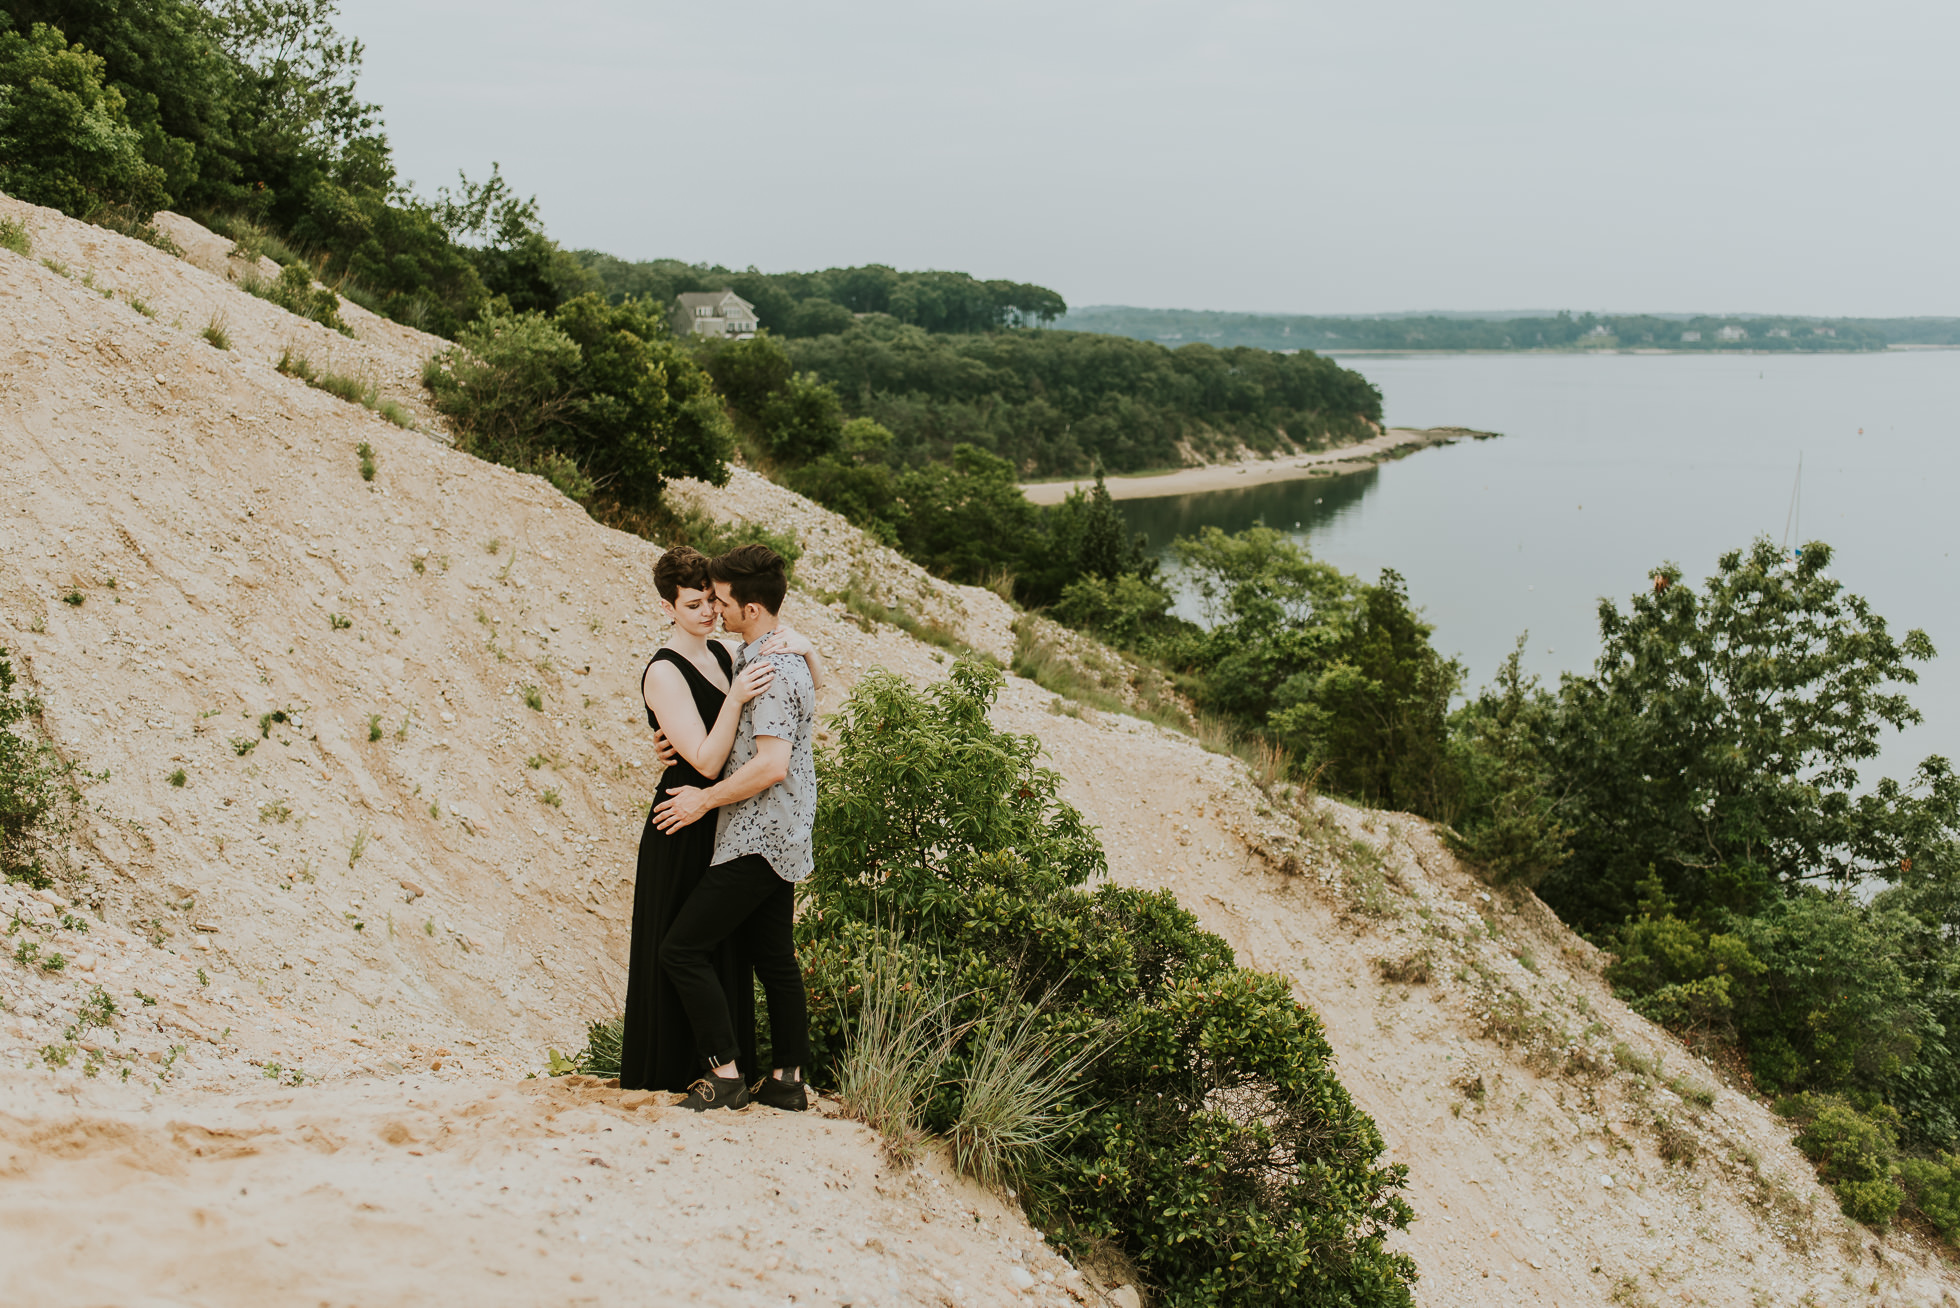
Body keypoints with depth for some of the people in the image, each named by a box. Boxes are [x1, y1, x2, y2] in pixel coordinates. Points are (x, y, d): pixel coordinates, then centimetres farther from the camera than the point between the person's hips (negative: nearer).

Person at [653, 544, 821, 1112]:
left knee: (683, 948, -5)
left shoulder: (771, 671, -20)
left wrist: (704, 799, -16)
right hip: (780, 837, 10)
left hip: (758, 840, -10)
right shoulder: (794, 651, 11)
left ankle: (725, 1072, -2)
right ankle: (788, 1079, 19)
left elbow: (772, 764, -28)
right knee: (774, 957, 14)